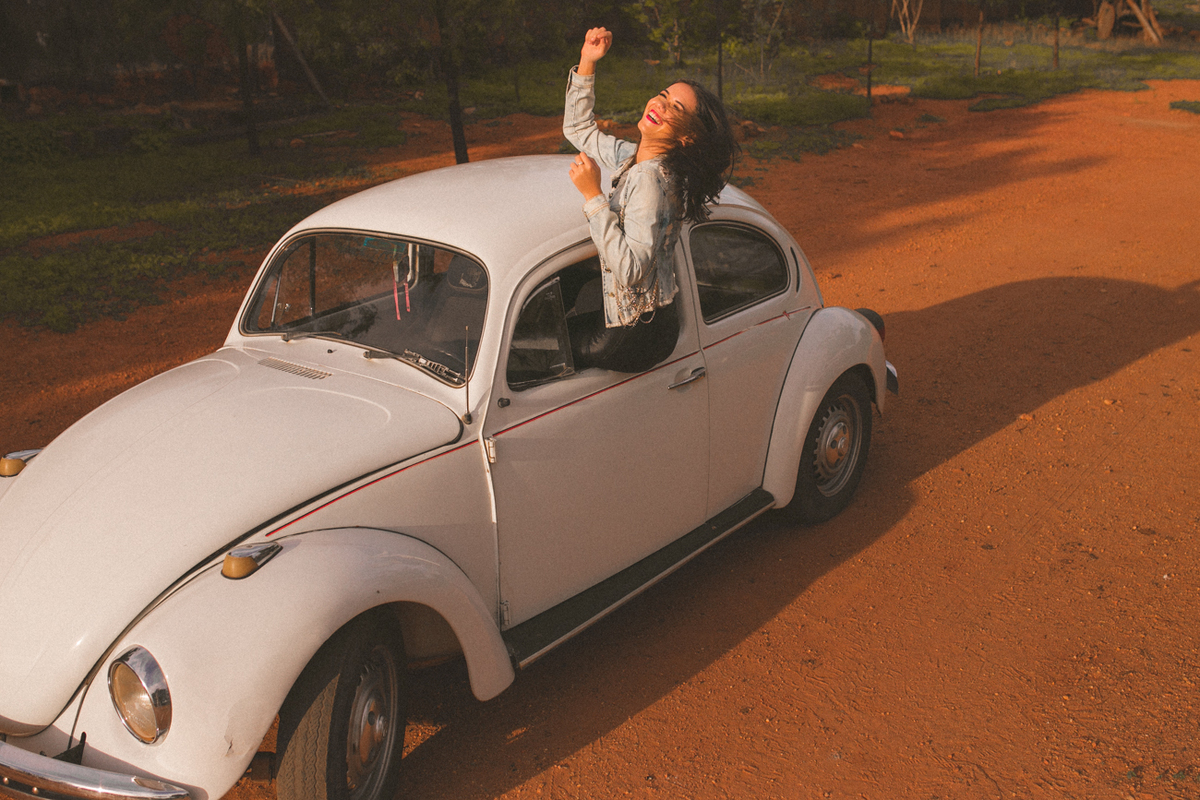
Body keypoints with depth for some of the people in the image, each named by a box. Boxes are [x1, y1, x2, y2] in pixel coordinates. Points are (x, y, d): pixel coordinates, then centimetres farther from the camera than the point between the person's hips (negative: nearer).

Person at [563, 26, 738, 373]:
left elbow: (630, 269, -33)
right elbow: (578, 129, 17)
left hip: (635, 336, -9)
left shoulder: (651, 181, -26)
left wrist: (593, 195, -30)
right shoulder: (630, 156, 1)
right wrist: (587, 63, 5)